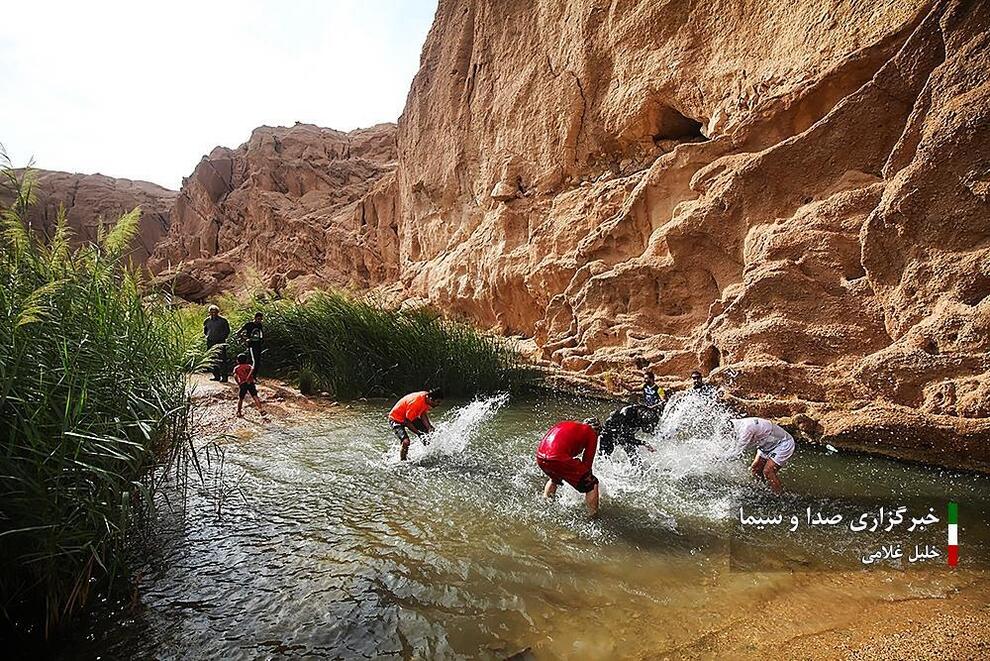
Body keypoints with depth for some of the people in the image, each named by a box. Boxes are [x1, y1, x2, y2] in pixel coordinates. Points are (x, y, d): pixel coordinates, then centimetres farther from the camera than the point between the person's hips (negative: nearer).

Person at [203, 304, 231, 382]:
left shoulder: (223, 320, -2)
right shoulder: (206, 321, 9)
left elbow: (227, 331, 5)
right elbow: (205, 331, 25)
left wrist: (223, 337, -4)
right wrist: (207, 336, 11)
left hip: (220, 342, -5)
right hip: (210, 343, 5)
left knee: (222, 360, -9)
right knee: (212, 360, 7)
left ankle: (224, 377, -7)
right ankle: (216, 376, 16)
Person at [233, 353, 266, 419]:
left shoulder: (236, 368, 16)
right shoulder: (248, 366, 14)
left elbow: (235, 376, -3)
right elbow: (252, 368, -11)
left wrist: (238, 383, 6)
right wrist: (248, 377, -16)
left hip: (242, 384, 1)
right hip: (250, 383, -1)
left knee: (240, 398, 17)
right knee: (255, 396, -9)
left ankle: (239, 413, 23)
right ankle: (260, 410, -25)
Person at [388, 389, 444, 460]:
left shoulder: (427, 398, -13)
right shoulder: (416, 402, -37)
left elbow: (423, 414, -4)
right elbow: (407, 422, -27)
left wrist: (429, 427, -17)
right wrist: (419, 433, -24)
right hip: (396, 419, -8)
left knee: (431, 431, 3)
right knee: (406, 442, -28)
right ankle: (403, 461, -7)